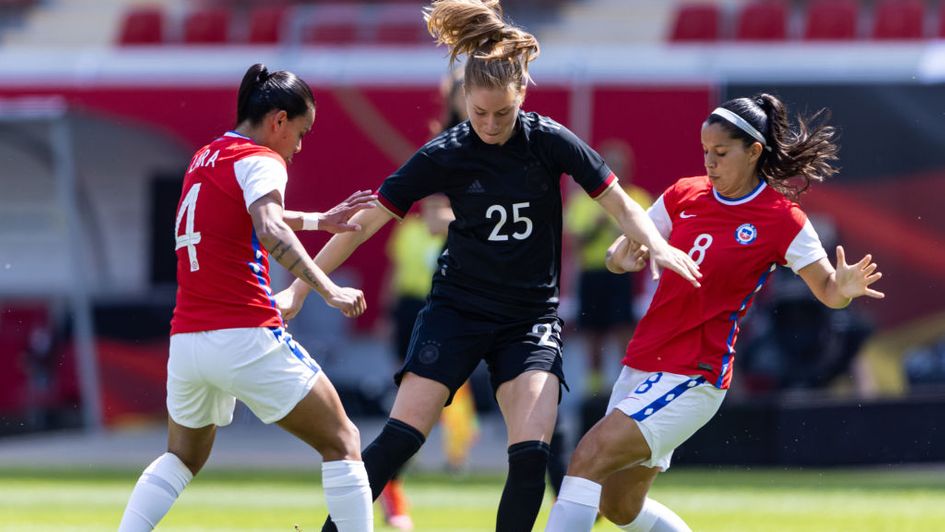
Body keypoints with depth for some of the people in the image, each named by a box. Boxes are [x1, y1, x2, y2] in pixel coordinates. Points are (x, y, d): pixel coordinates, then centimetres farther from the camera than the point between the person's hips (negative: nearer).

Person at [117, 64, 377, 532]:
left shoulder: (205, 157, 19)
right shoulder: (260, 160, -6)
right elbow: (271, 234, -25)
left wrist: (320, 220, 41)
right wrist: (330, 291, -28)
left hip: (186, 339, 8)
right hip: (246, 338, -8)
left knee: (183, 457, 25)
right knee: (342, 444, 2)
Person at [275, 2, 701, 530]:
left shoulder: (550, 141, -9)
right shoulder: (445, 155, -10)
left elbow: (620, 205, -2)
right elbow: (364, 222, -5)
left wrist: (656, 246, -22)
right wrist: (300, 289, -7)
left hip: (532, 318, 1)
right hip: (457, 309, -1)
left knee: (531, 455, -16)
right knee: (399, 439, -13)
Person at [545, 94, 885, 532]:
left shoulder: (782, 220, -9)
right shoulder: (684, 195, 5)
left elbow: (828, 292, -3)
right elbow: (618, 257, 11)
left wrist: (846, 287, -27)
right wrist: (622, 257, -13)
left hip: (693, 379, -7)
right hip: (641, 364, 7)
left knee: (589, 457, -22)